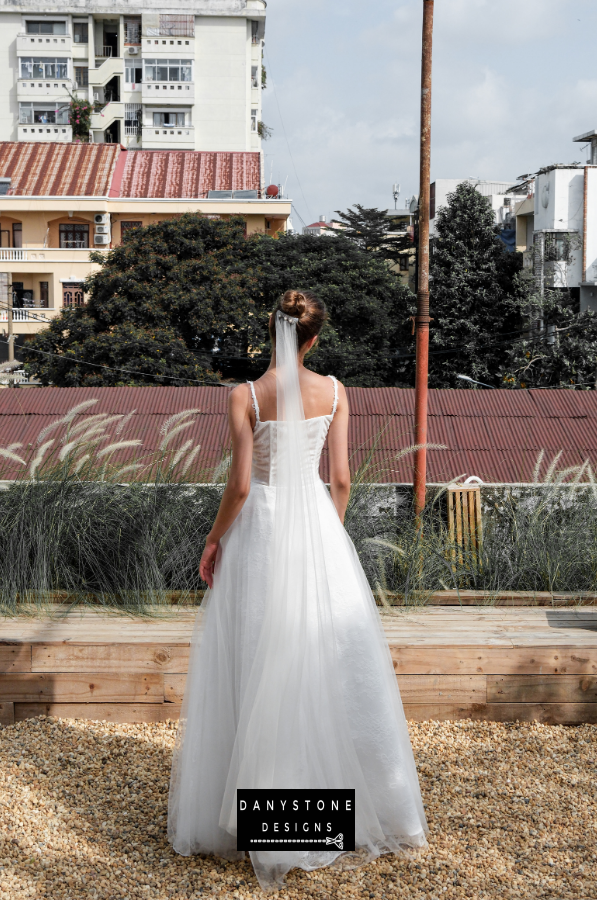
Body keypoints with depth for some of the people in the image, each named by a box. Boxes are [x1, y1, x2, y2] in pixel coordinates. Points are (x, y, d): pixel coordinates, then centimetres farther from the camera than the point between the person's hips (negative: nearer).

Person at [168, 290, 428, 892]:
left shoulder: (245, 396, -10)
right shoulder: (333, 391, -2)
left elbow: (239, 485, -12)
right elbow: (341, 479, 0)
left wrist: (214, 538, 3)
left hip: (259, 531, -2)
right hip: (316, 526, 3)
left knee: (255, 667, 6)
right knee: (329, 665, 12)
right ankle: (340, 798, 23)